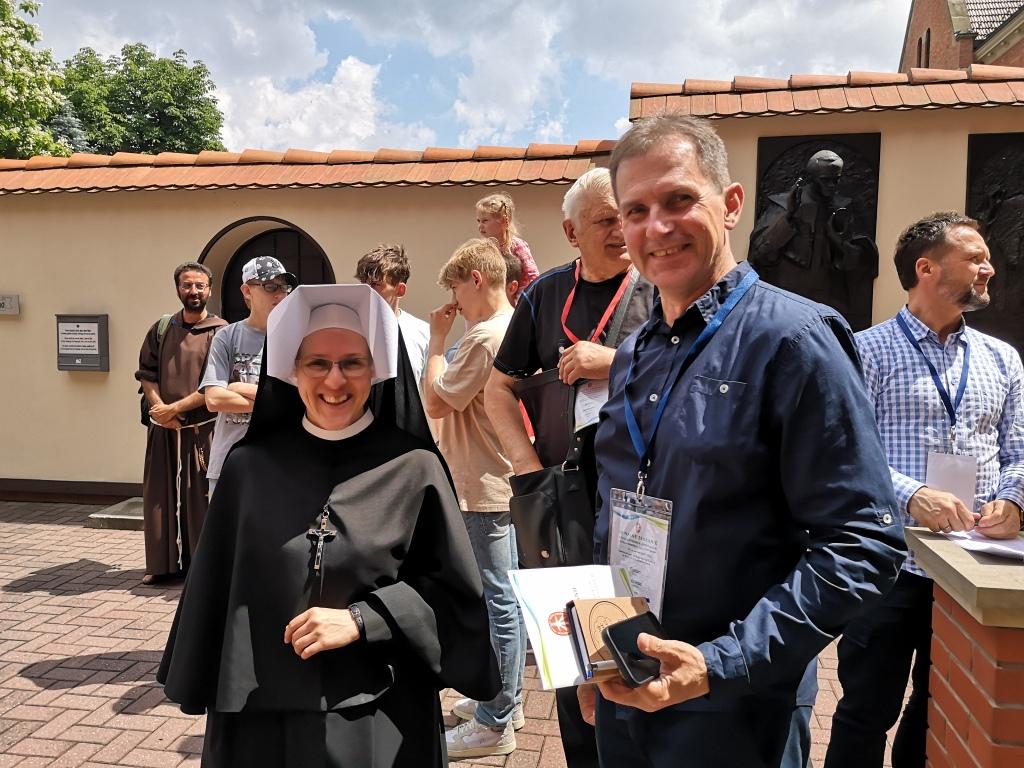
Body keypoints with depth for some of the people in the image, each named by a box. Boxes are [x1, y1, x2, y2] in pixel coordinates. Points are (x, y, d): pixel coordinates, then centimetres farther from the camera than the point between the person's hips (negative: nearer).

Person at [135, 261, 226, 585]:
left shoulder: (221, 332, -5)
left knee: (200, 497, 0)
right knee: (161, 497, 8)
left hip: (202, 428, -4)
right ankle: (164, 563, 19)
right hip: (163, 427, 4)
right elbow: (147, 374, 7)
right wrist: (160, 409, -9)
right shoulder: (161, 329, 9)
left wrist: (174, 408, -13)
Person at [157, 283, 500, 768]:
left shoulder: (414, 469, -9)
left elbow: (452, 589, -6)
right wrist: (203, 692, 9)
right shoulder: (250, 466, -4)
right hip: (261, 711, 2)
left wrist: (361, 619, -16)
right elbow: (216, 588, 4)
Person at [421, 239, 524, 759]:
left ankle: (494, 725, 12)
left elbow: (435, 403, -16)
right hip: (503, 479, 10)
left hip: (482, 489, -10)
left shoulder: (484, 336, -19)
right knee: (505, 597, 18)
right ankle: (506, 700, 32)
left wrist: (437, 342, -9)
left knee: (497, 603, -1)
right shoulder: (514, 327, 12)